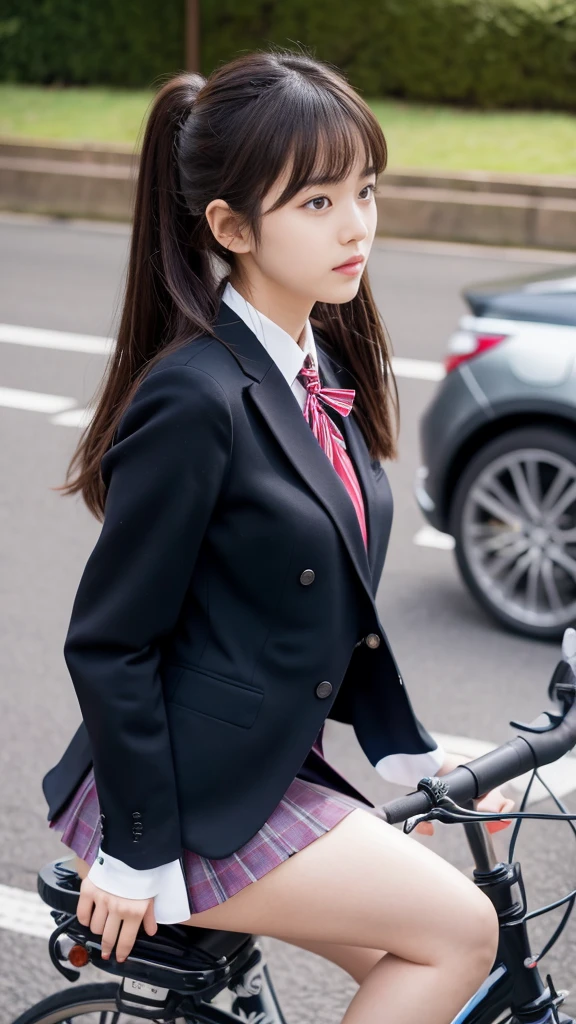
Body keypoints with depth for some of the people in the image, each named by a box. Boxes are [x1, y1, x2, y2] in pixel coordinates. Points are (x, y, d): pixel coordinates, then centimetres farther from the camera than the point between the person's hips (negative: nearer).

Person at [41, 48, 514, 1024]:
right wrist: (135, 852, -15)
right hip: (189, 795, -8)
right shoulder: (197, 397, -23)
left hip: (273, 768, 8)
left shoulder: (327, 366, 3)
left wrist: (408, 751, 12)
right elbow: (109, 642, -19)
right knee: (459, 931, -8)